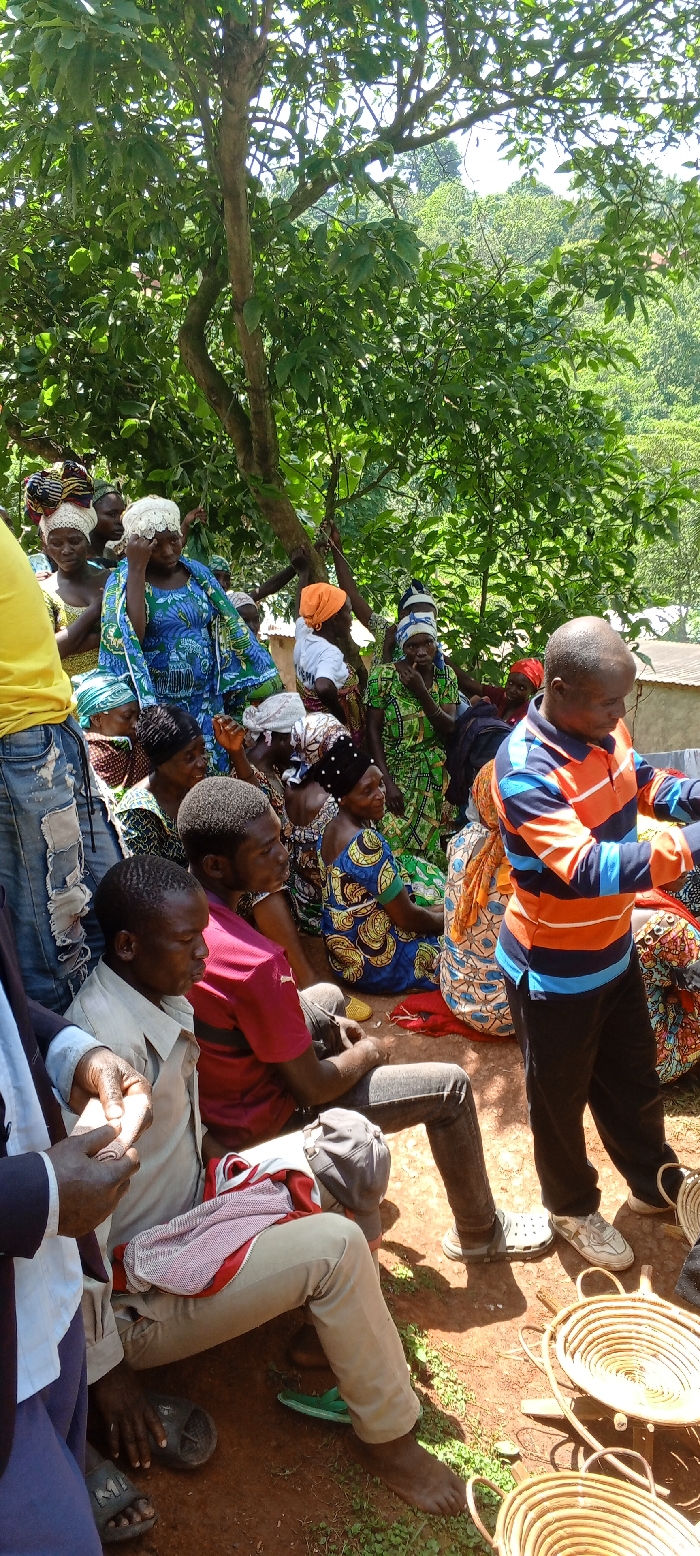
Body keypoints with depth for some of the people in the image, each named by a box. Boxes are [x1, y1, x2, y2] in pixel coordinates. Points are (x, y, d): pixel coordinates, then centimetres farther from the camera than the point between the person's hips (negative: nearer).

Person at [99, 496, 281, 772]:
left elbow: (230, 631, 10)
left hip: (206, 702, 4)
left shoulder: (198, 574, 6)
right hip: (157, 706, -4)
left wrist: (263, 685, 4)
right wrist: (136, 568, -21)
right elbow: (128, 637, -24)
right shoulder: (124, 581, -6)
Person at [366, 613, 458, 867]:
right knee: (395, 847, -10)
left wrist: (421, 692, -21)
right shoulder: (383, 676, -9)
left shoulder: (446, 676, 2)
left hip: (435, 777, 3)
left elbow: (449, 728, -8)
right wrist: (387, 783, -16)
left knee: (431, 845, 1)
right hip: (395, 773, -3)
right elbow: (373, 732, -9)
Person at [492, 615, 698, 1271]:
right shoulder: (525, 769, -32)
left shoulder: (603, 727, -8)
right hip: (555, 971, -7)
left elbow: (640, 781, 11)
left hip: (613, 949, 7)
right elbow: (587, 871, -40)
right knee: (561, 1097, 18)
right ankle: (573, 1208, 42)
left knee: (634, 1080, 26)